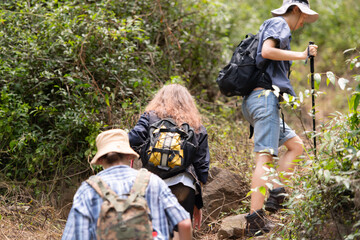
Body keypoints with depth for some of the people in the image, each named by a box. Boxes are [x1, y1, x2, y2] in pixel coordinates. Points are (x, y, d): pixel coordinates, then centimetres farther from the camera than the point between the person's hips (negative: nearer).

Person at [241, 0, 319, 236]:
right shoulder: (279, 24, 0)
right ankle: (255, 219, -23)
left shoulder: (274, 27, 28)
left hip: (253, 101, 10)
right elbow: (266, 51, -19)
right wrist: (300, 55, -14)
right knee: (265, 156, -16)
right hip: (265, 95, -10)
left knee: (296, 145, 13)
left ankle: (276, 194, -2)